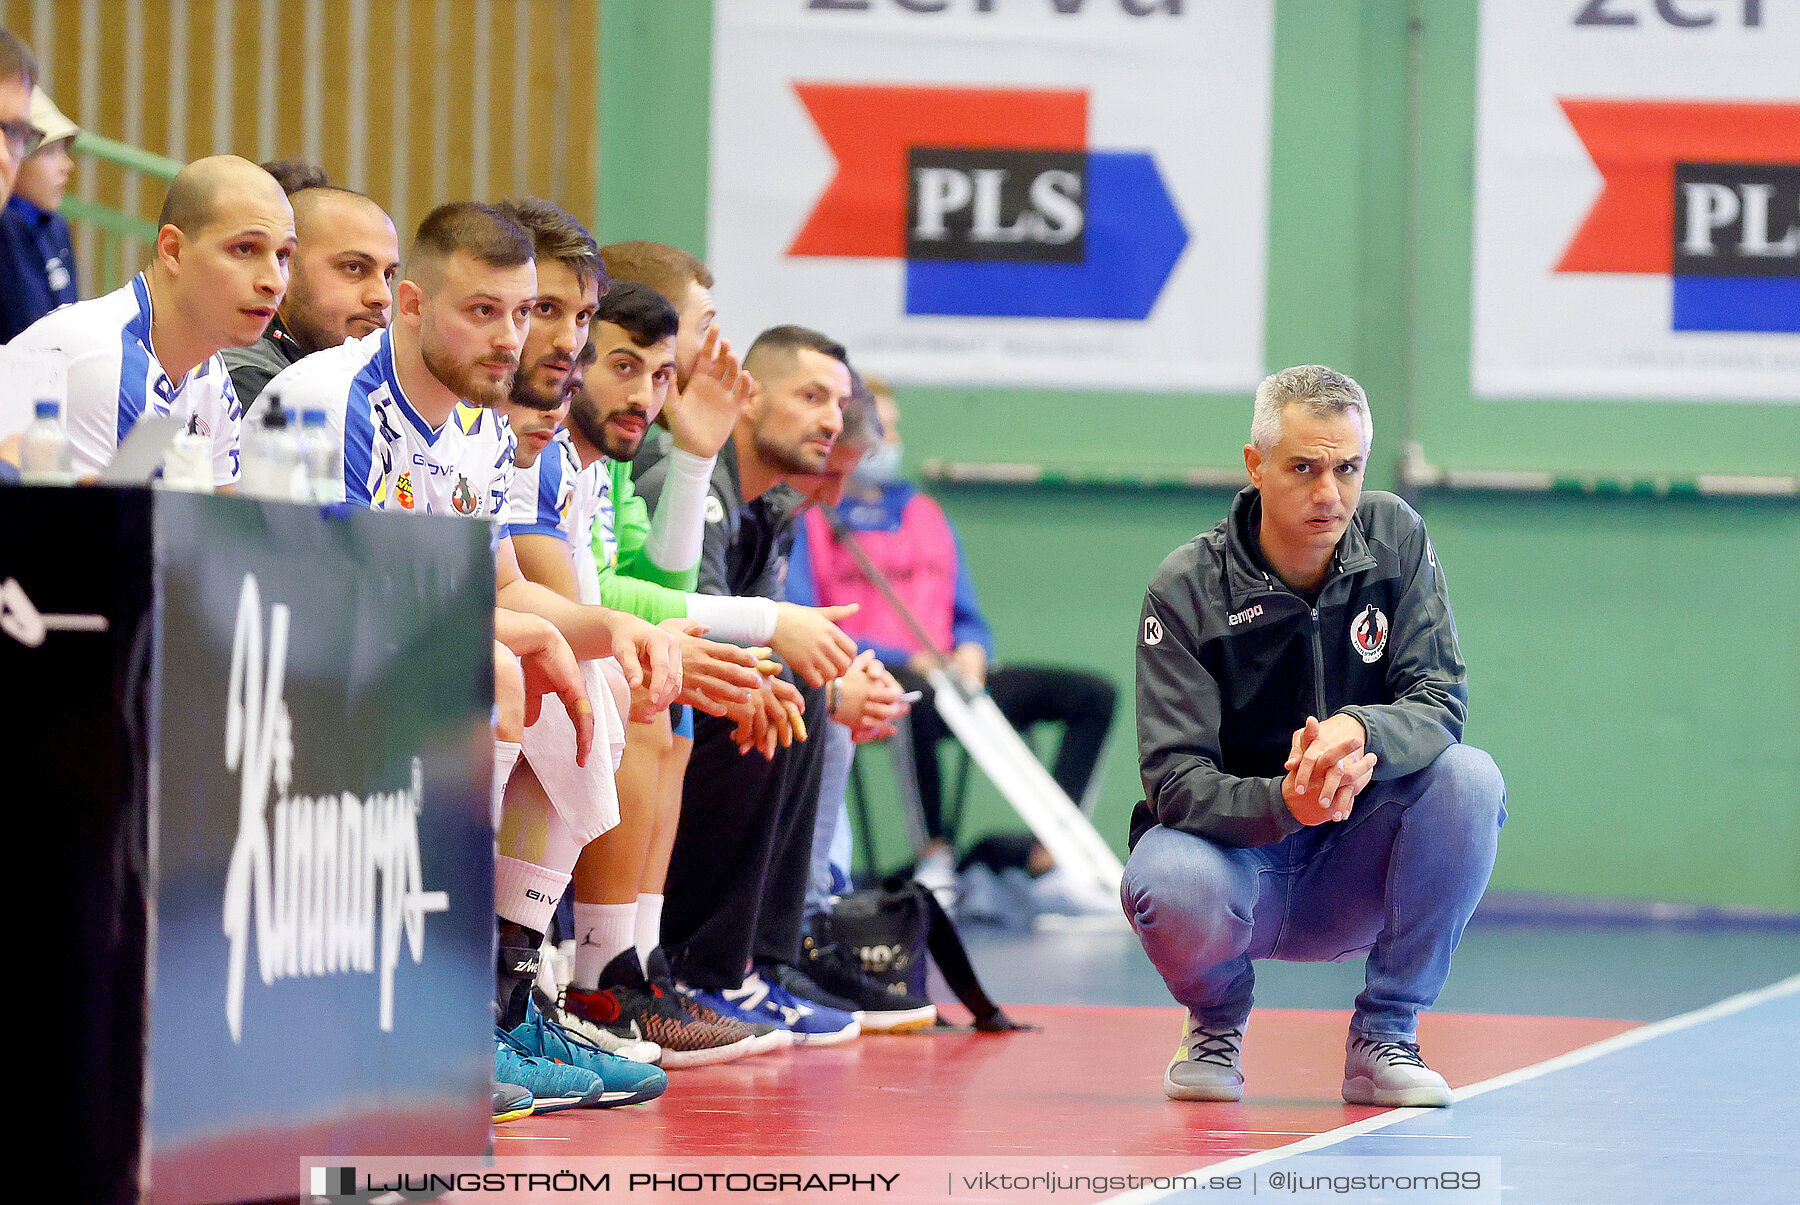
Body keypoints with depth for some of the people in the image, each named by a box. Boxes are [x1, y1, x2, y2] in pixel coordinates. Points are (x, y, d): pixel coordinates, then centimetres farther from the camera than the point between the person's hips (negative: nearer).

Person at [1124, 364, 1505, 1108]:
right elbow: (1176, 781, -20)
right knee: (1172, 885, -37)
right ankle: (1217, 1025, 2)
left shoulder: (1395, 538, -4)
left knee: (1470, 779, -26)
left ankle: (1384, 1038, -10)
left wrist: (1361, 731, -36)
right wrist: (1282, 803, -41)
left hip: (1357, 875, 3)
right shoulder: (1187, 588, -13)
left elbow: (1440, 703, -12)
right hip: (1236, 855, -2)